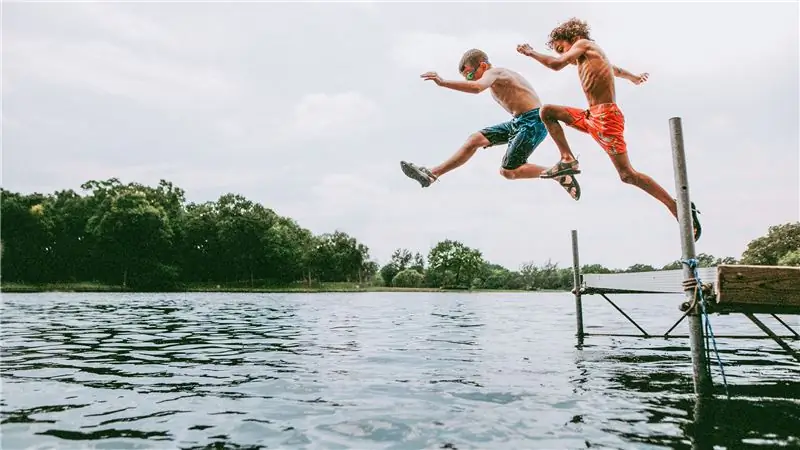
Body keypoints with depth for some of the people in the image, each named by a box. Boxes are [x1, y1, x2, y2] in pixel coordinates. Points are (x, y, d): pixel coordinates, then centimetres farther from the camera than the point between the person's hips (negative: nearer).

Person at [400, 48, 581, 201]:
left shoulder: (493, 72, -12)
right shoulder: (497, 80, 17)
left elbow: (477, 87, -34)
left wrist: (442, 82, -36)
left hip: (533, 122, -10)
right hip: (518, 121, 10)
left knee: (507, 171, -10)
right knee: (475, 140, 3)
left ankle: (562, 176, 3)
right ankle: (432, 174, 5)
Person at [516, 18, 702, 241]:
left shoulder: (584, 44, 1)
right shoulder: (589, 59, 24)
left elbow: (557, 64, -13)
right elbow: (616, 70, 42)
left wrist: (530, 52, 2)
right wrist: (634, 77, 62)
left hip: (606, 117, -9)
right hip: (592, 116, 9)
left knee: (627, 174, -14)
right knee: (547, 111, 11)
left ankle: (678, 208, -8)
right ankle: (568, 159, 3)